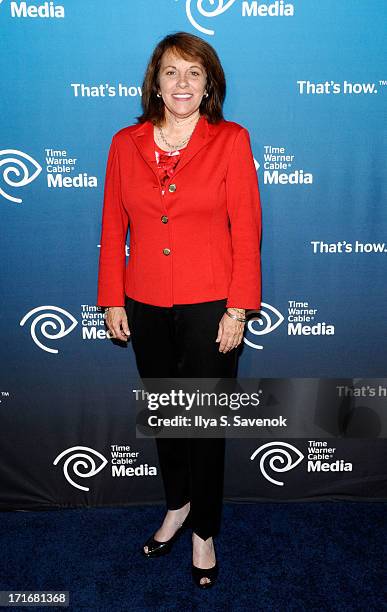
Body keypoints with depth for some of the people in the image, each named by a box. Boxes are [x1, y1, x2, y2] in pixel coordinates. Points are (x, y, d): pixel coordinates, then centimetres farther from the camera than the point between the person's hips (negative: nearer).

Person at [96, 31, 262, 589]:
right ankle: (177, 505, 43)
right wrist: (112, 300, 3)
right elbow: (113, 228, 6)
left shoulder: (231, 140, -4)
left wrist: (238, 308, -10)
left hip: (209, 306, -3)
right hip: (145, 306, 3)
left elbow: (246, 229, -7)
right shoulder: (125, 144, 5)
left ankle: (204, 532, 31)